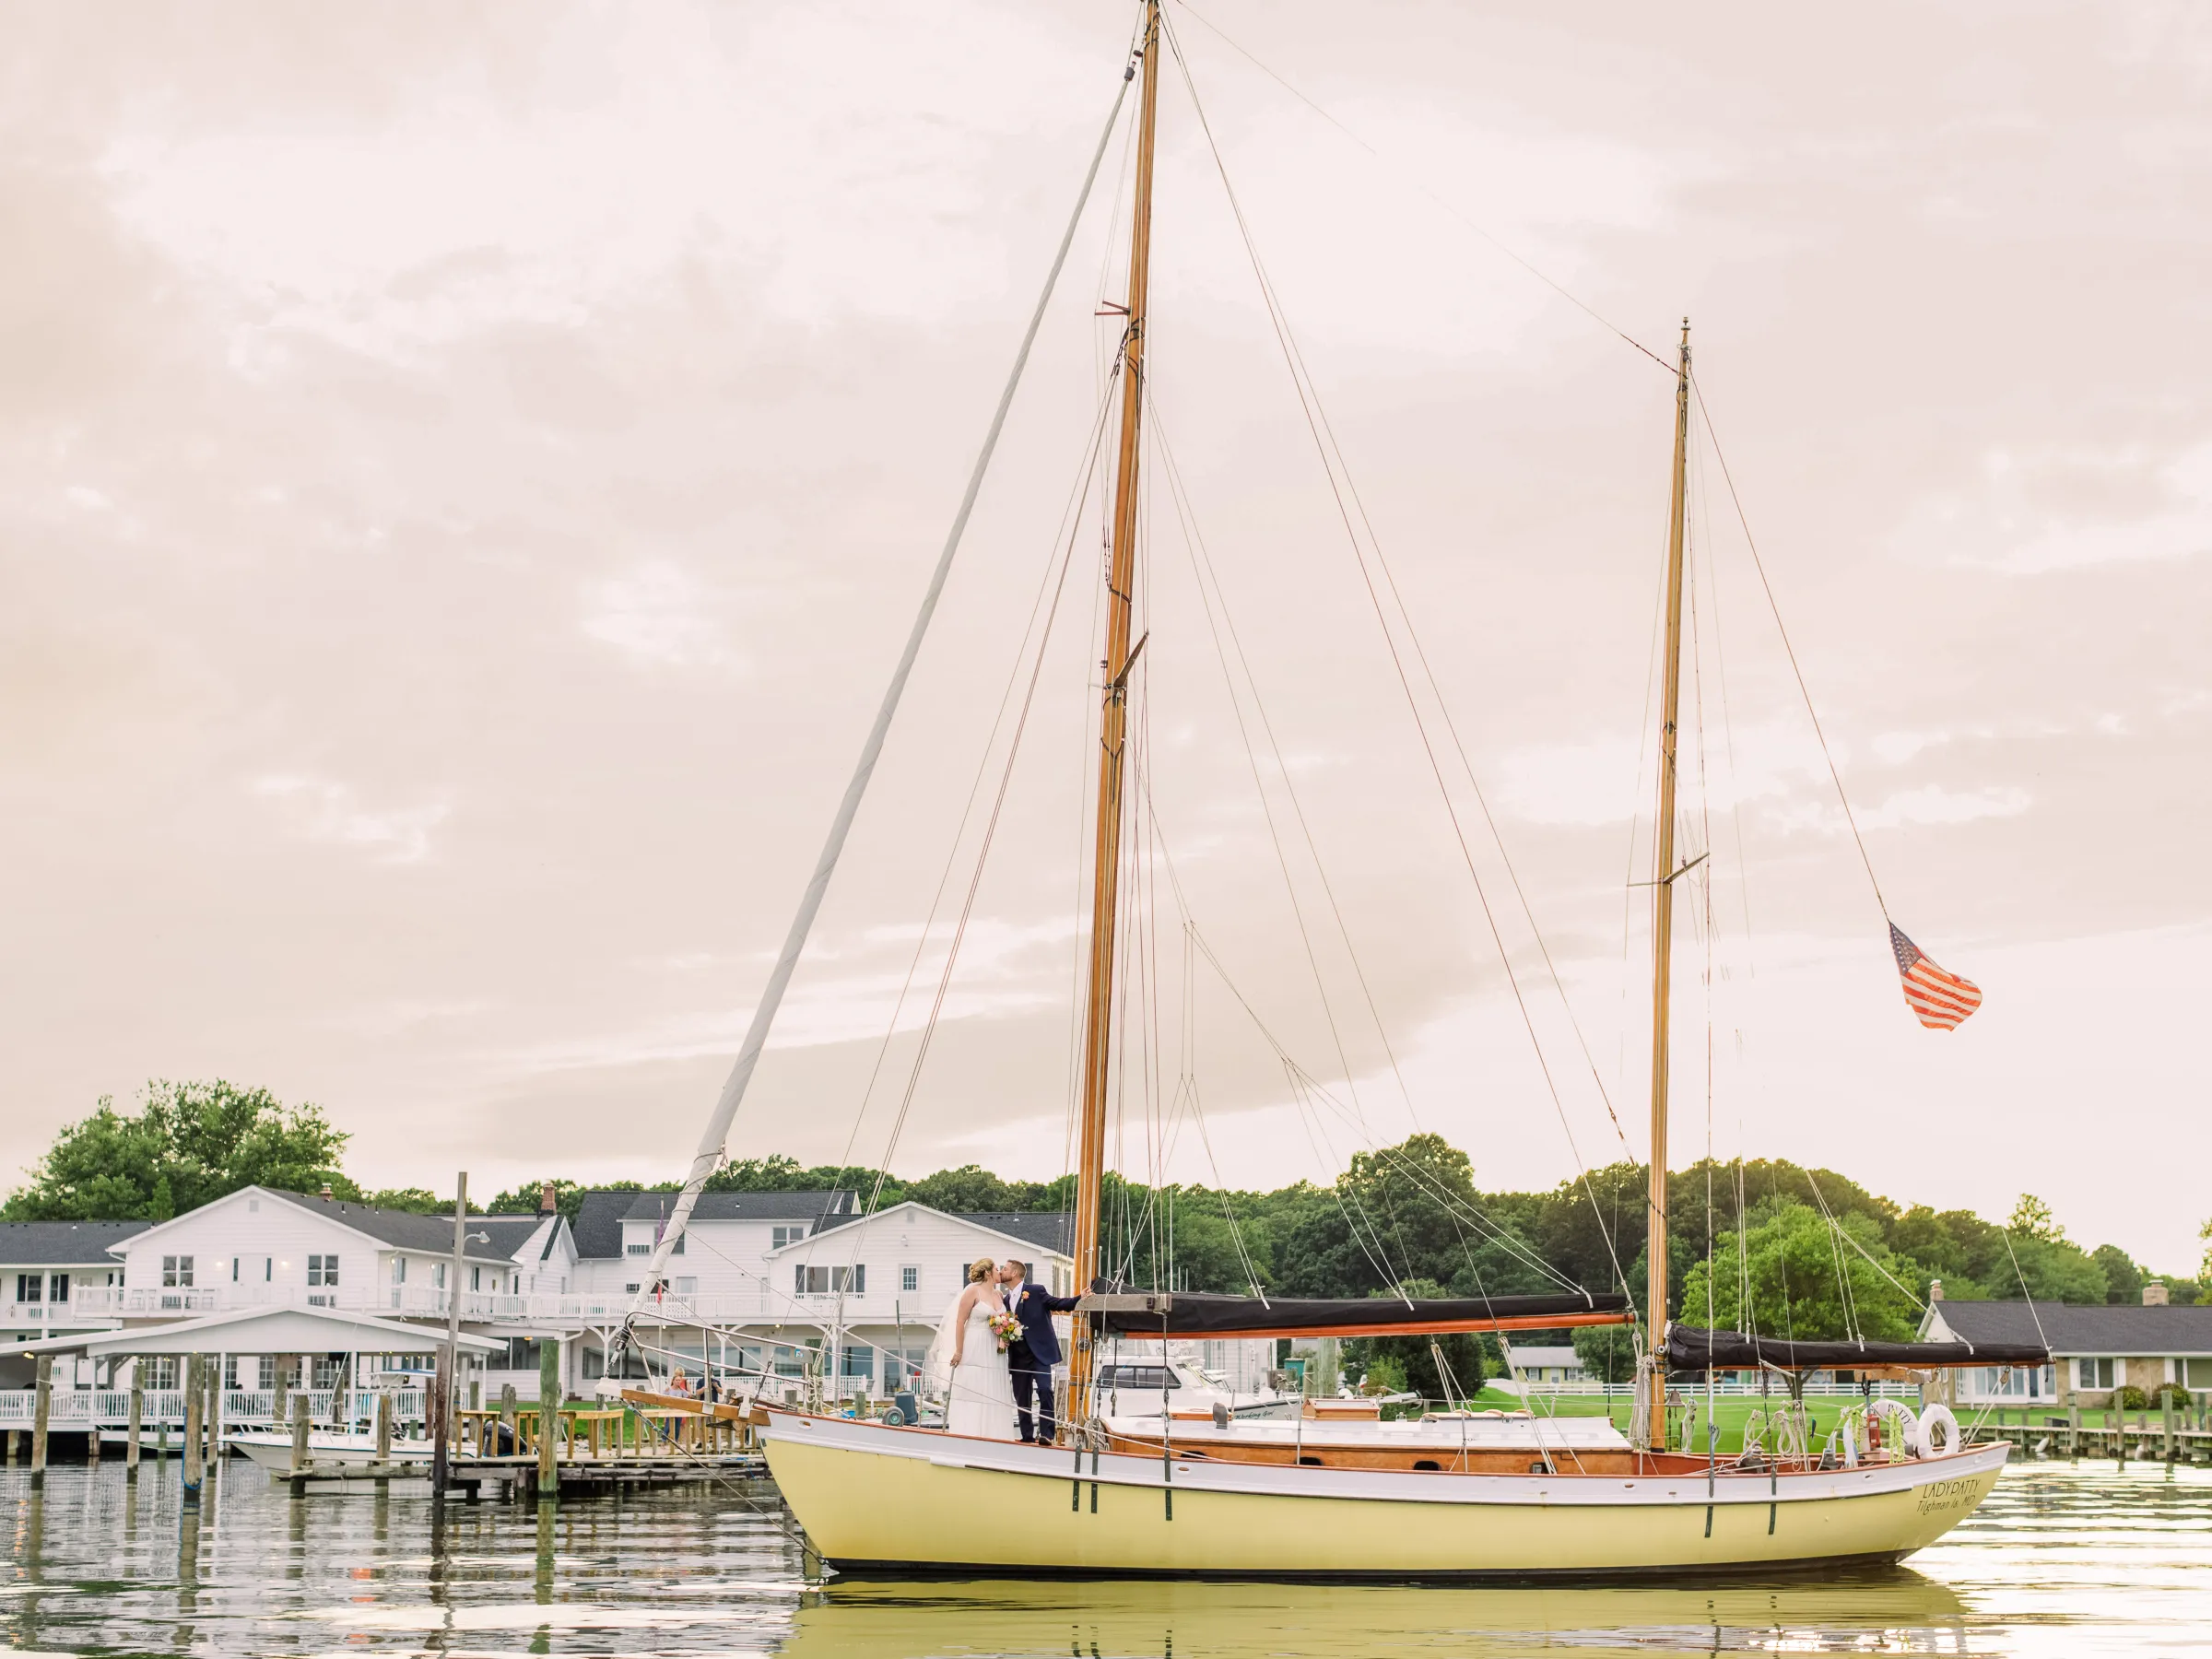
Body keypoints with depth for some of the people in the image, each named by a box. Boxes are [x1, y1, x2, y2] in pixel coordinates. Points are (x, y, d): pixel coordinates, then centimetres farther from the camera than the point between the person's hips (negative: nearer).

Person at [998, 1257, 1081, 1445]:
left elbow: (1058, 1303, -11)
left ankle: (1047, 1433, -16)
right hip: (1018, 1355, 6)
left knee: (1044, 1390, -17)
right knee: (1021, 1397, 6)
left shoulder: (1036, 1291, -3)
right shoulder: (1006, 1300, 16)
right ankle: (1027, 1435, 12)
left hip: (1038, 1351, -6)